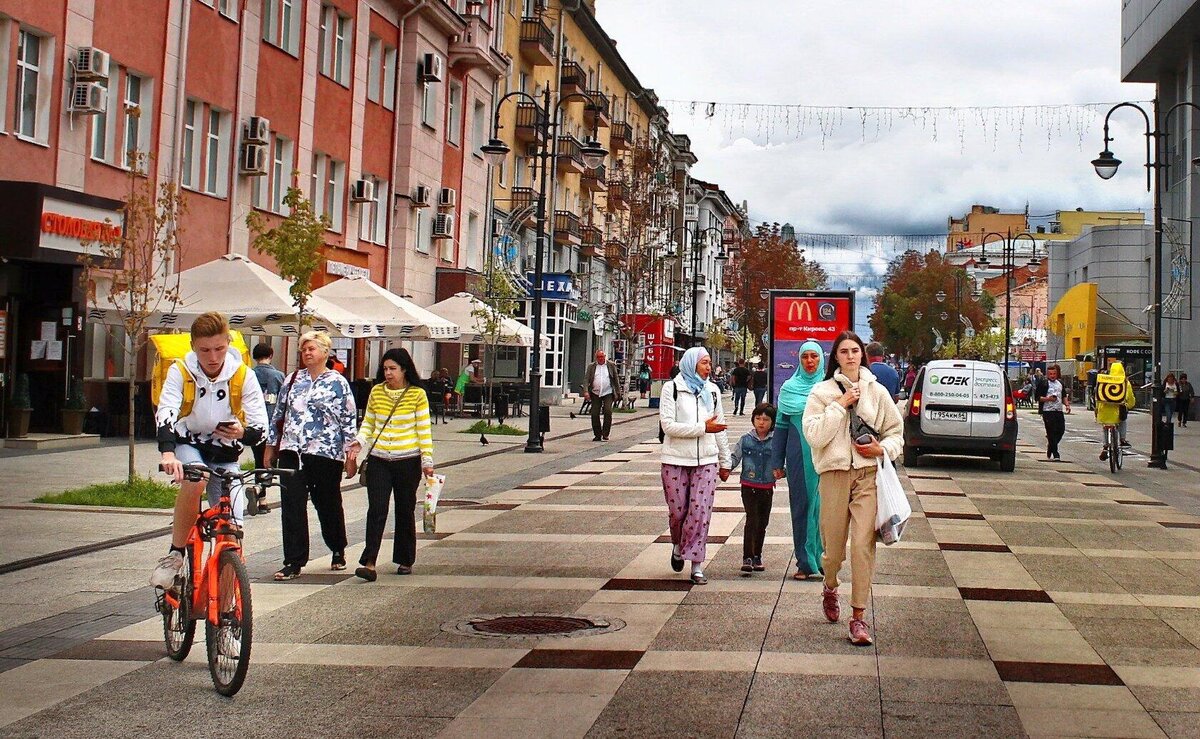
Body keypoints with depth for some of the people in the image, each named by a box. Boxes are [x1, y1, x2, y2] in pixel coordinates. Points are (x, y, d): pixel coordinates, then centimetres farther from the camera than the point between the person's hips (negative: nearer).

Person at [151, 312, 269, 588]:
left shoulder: (243, 376, -10)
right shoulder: (180, 371, -12)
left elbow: (260, 427, -11)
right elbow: (165, 413, -27)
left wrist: (243, 433, -35)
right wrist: (167, 452, -45)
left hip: (224, 454, 2)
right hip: (188, 445, -2)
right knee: (195, 479, -37)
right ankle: (174, 555, -22)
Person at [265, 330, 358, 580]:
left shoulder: (338, 382, 0)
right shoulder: (293, 380, 11)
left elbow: (349, 418, 0)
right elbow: (279, 414, 16)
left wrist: (351, 450, -4)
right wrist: (271, 445, 15)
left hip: (326, 453, -3)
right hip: (292, 452, 3)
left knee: (328, 504, 11)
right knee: (292, 506, -4)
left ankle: (338, 550, 34)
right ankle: (293, 562, -1)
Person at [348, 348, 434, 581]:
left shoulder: (417, 394, -2)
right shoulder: (376, 391, 6)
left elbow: (424, 430, -1)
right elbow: (368, 424, 14)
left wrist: (427, 460, -5)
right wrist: (358, 443, -3)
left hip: (407, 461, -2)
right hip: (378, 460, 2)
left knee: (405, 511, 8)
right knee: (376, 509, -9)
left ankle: (405, 561, 22)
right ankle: (369, 563, -12)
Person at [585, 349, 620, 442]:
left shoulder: (611, 365, 7)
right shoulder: (591, 366, 7)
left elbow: (616, 378, 12)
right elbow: (586, 379, 1)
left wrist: (618, 391, 9)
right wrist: (586, 391, -12)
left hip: (608, 393, -1)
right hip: (595, 394, 1)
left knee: (608, 412, -16)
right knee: (595, 414, -1)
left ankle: (605, 434, -6)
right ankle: (597, 435, 10)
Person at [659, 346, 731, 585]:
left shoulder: (712, 391, 12)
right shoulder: (672, 389, -2)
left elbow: (720, 429, 17)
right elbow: (668, 424, -12)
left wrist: (725, 462, 17)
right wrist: (702, 428, -17)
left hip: (706, 462, 2)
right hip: (676, 461, -2)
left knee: (700, 513, -5)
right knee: (677, 511, 4)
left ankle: (696, 566, 1)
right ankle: (678, 546, 34)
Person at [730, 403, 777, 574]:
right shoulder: (746, 439, 0)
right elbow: (735, 457, 4)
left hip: (767, 488, 2)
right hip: (749, 487, -2)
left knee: (763, 523, 11)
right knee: (752, 520, -12)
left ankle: (757, 556, 25)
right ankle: (747, 557, -10)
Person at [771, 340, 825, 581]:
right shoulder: (789, 388, 7)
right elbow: (781, 426, 9)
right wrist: (777, 463, 6)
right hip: (798, 458, 1)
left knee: (823, 505, -1)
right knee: (801, 507, 4)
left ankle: (825, 559, 8)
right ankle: (805, 563, 11)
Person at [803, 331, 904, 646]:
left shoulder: (877, 392, 9)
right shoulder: (822, 391, 3)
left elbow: (896, 432, 15)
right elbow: (814, 435, -8)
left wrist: (882, 448, -4)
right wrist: (840, 405, -10)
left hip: (868, 474, 1)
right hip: (834, 474, 0)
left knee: (863, 544, -10)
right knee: (833, 543, 7)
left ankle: (858, 616, -3)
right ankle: (830, 588, 41)